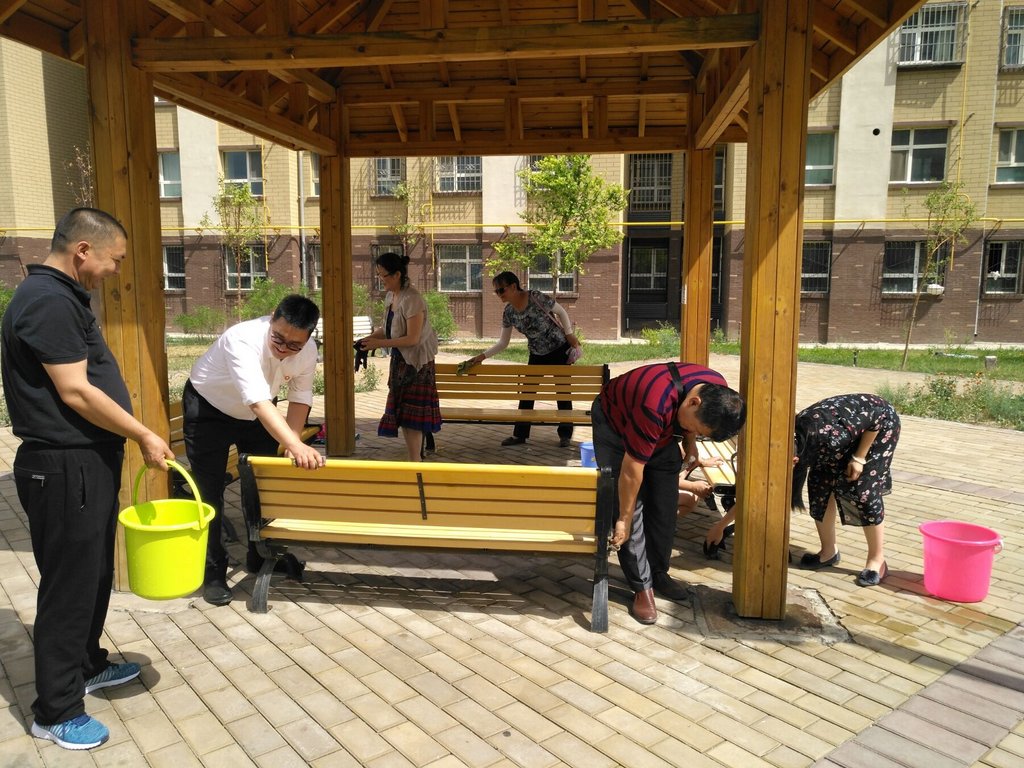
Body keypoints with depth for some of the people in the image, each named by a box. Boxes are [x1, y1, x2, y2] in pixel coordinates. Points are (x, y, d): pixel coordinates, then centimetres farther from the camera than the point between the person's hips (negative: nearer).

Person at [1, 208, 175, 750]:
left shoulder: (64, 296, 13)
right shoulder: (47, 300, -19)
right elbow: (75, 392, -23)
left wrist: (133, 436, 19)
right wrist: (144, 435, -15)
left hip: (89, 463, 10)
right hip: (64, 470, -10)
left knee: (95, 573, 21)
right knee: (69, 584, 2)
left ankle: (87, 665, 40)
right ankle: (56, 711, 17)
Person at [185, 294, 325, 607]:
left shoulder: (308, 350, -21)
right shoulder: (243, 340, -40)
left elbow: (300, 398, -8)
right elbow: (259, 403, -51)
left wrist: (293, 442, -20)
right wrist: (295, 446, -60)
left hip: (255, 414, 6)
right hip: (209, 408, -5)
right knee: (210, 491, -5)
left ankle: (261, 555, 28)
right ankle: (213, 572, 7)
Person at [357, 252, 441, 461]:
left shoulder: (412, 299, -21)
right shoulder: (390, 296, 5)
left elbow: (412, 338, -23)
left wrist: (379, 344, -21)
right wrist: (370, 337, -4)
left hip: (416, 361, -9)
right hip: (400, 360, 9)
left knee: (411, 415, -5)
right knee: (402, 412, 12)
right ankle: (415, 458, 22)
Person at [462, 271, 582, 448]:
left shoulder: (536, 297, -24)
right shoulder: (508, 313, -8)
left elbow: (561, 311, -10)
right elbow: (503, 342, -1)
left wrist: (569, 334, -13)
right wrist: (482, 356, -9)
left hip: (560, 349, -5)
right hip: (537, 354, 5)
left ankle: (565, 434, 16)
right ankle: (520, 434, 13)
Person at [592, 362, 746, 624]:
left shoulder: (719, 392, -24)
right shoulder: (655, 406, -45)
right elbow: (632, 469, -33)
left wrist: (690, 442, -2)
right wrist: (624, 520, -24)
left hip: (661, 429, 6)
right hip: (614, 423, -6)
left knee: (665, 506, 4)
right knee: (633, 507, -10)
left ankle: (659, 574, 21)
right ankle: (642, 587, 2)